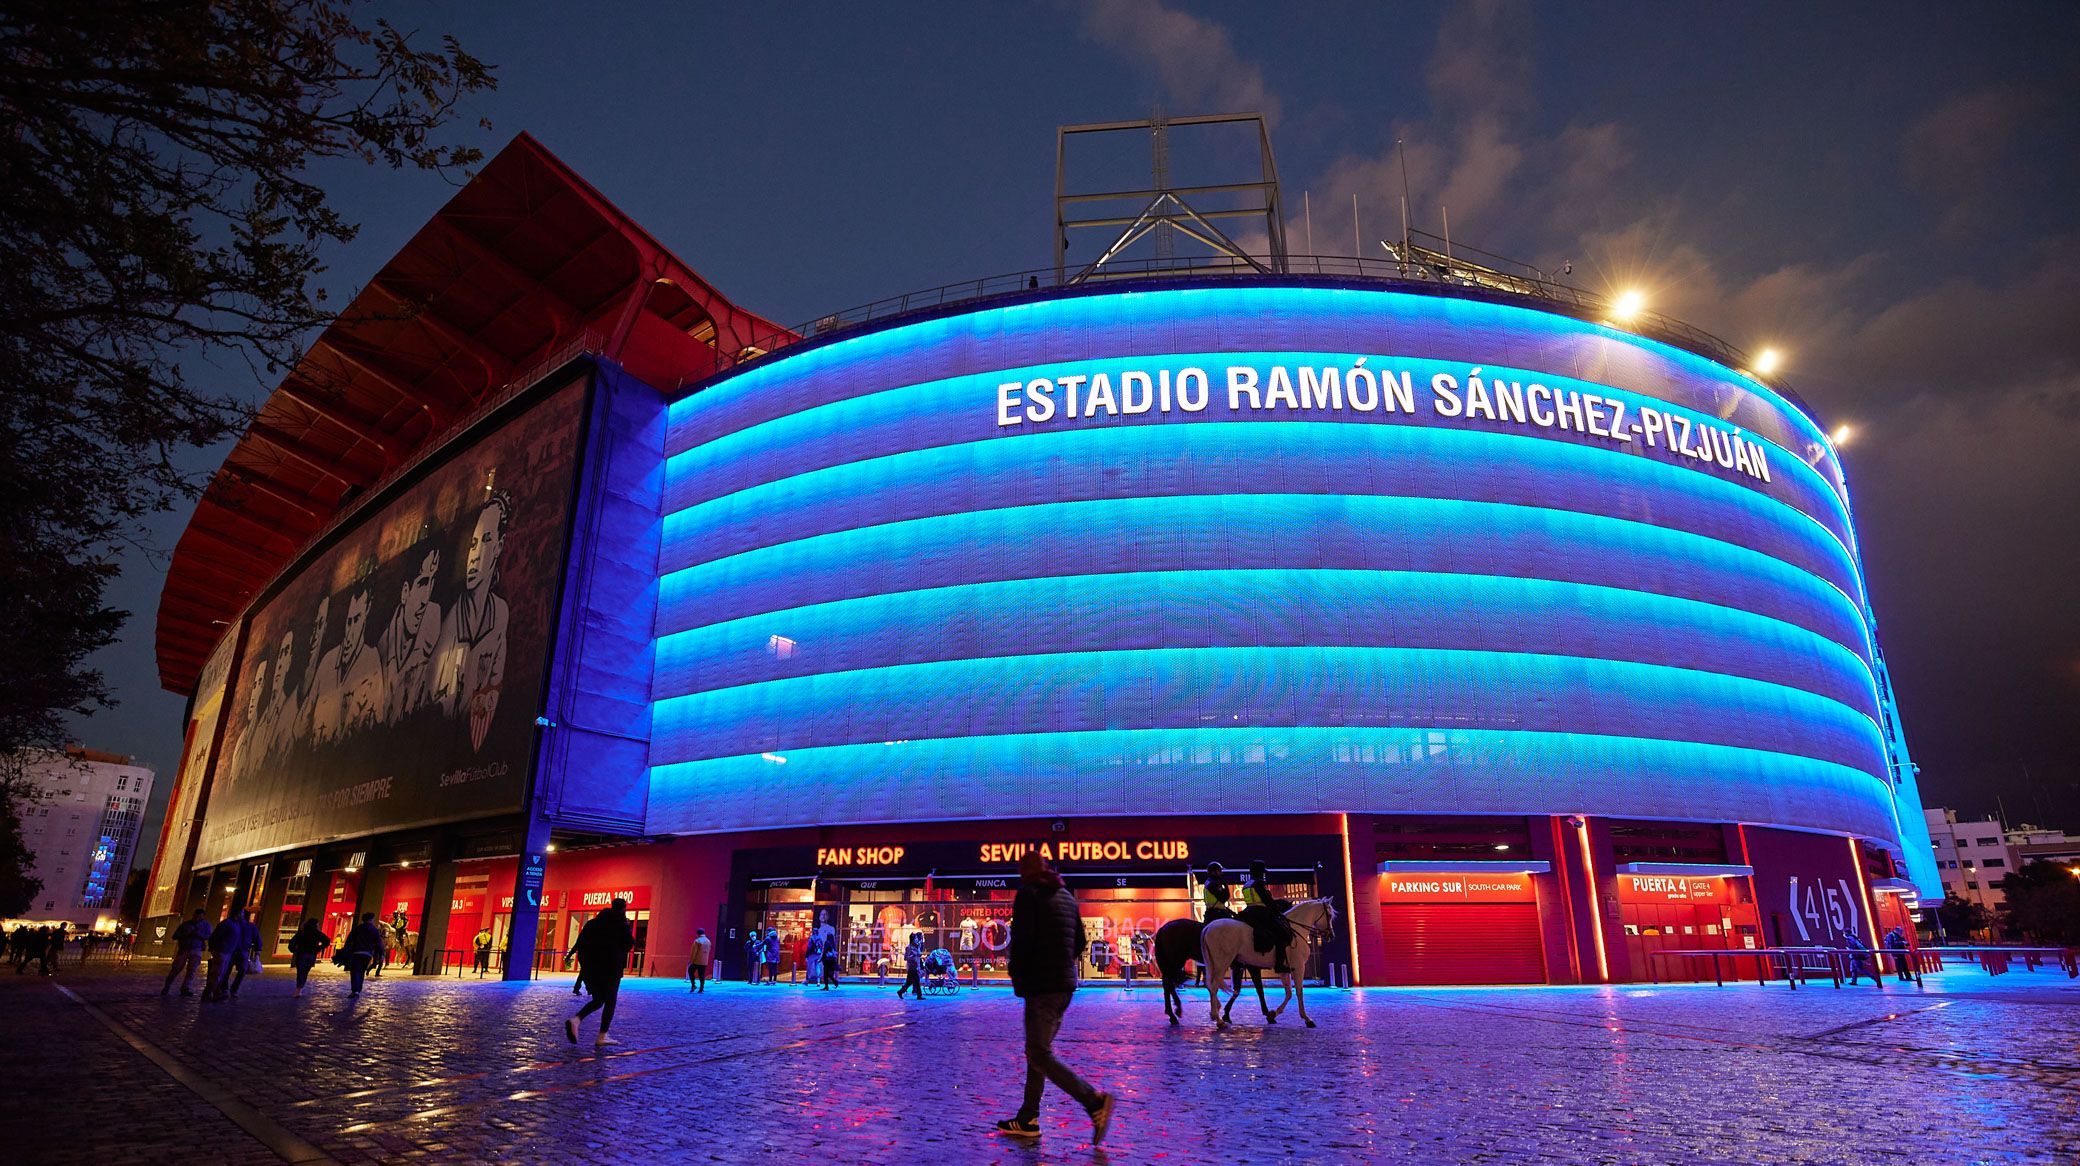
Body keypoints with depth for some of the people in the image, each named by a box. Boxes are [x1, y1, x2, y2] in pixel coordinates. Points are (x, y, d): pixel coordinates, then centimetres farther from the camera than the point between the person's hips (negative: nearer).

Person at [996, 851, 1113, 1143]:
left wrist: (1018, 979, -4)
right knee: (1038, 1050, 16)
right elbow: (1080, 942, 18)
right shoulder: (1066, 895, 15)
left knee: (1040, 1055, -6)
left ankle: (1094, 1101, -16)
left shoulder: (1028, 893, -10)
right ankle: (1028, 1120, 20)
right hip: (1065, 984, 9)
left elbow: (1021, 941, -17)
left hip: (1042, 986, -9)